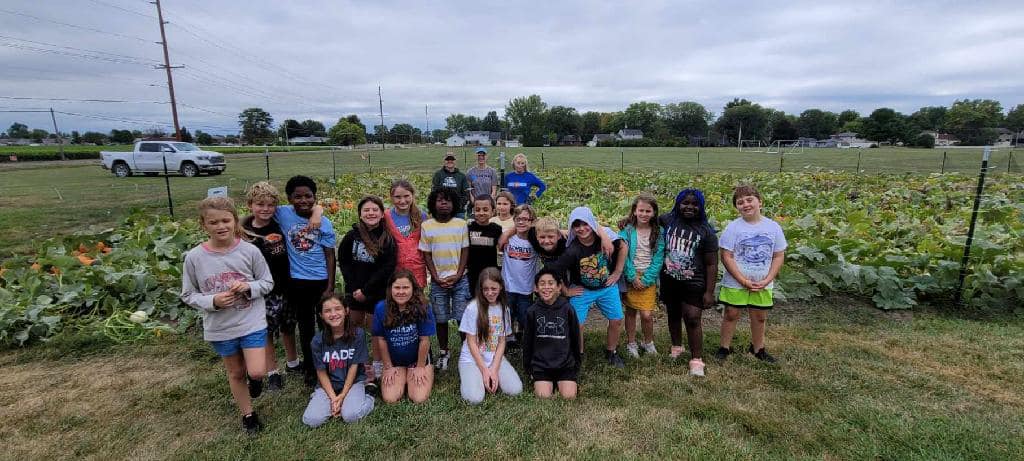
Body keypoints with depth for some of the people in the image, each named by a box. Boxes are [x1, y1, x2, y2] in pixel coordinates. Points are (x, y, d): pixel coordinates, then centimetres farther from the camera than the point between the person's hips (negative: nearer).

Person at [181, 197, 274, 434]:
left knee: (257, 372, -7)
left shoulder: (250, 251, -13)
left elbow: (268, 282, -2)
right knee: (236, 373, 17)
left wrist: (248, 287, -22)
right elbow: (188, 295, -1)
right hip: (220, 327, 2)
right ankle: (248, 413, 39)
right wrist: (212, 301, -19)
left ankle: (255, 379, 32)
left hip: (252, 322, -1)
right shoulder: (194, 257, -11)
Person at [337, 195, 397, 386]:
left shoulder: (388, 239, -8)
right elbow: (343, 261, 4)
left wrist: (366, 290, -13)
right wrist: (353, 287, -6)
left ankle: (377, 370, 16)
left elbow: (387, 268, -11)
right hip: (354, 292, 3)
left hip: (377, 293, -3)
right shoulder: (352, 236, 0)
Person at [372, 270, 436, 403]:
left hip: (418, 358, -1)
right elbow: (381, 339, -6)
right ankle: (403, 378, 21)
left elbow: (424, 340, -15)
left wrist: (420, 367, -8)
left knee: (419, 398, -12)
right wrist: (388, 367, -1)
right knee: (390, 399, -11)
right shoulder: (381, 308, -16)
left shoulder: (422, 307, -23)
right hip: (393, 360, 2)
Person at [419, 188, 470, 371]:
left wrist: (458, 275, -8)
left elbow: (465, 251, 1)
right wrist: (437, 278, -6)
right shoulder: (426, 226, 1)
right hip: (438, 281, 1)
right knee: (440, 319, 8)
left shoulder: (461, 224, 1)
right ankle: (443, 352, 25)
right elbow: (426, 254, 2)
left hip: (459, 279, 0)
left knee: (463, 317, -1)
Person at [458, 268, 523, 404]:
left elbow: (502, 342, 0)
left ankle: (491, 377, 10)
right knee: (475, 398, -25)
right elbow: (471, 342, -11)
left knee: (515, 390, -17)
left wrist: (494, 369, -11)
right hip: (472, 359, -3)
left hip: (495, 358, 4)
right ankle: (469, 377, 7)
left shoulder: (504, 309, -1)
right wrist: (485, 370, -14)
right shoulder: (473, 308, -14)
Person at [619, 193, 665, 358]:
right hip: (630, 277, 0)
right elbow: (623, 255, -7)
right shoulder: (627, 230, -4)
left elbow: (658, 258, -3)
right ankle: (631, 343, 26)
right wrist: (633, 277, -12)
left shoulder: (659, 232, 0)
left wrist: (646, 279, -10)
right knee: (630, 311, 8)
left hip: (648, 278, 0)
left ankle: (648, 342, 22)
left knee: (647, 314, -4)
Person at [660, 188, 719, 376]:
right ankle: (676, 347, 39)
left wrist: (709, 292, -11)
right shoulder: (668, 220, -4)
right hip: (669, 281, 3)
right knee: (673, 315, 18)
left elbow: (711, 264, -8)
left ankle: (697, 360, 6)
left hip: (693, 283, -3)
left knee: (693, 319, -7)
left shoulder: (706, 231, -10)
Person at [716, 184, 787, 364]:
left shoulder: (773, 227, -2)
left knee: (760, 317, 15)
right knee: (731, 315, 7)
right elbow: (726, 257, -12)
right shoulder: (733, 227, -10)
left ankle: (757, 348, 36)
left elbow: (779, 256, 2)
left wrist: (767, 280, -9)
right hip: (735, 283, -3)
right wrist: (744, 281, -16)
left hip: (762, 285, 3)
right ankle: (725, 347, 24)